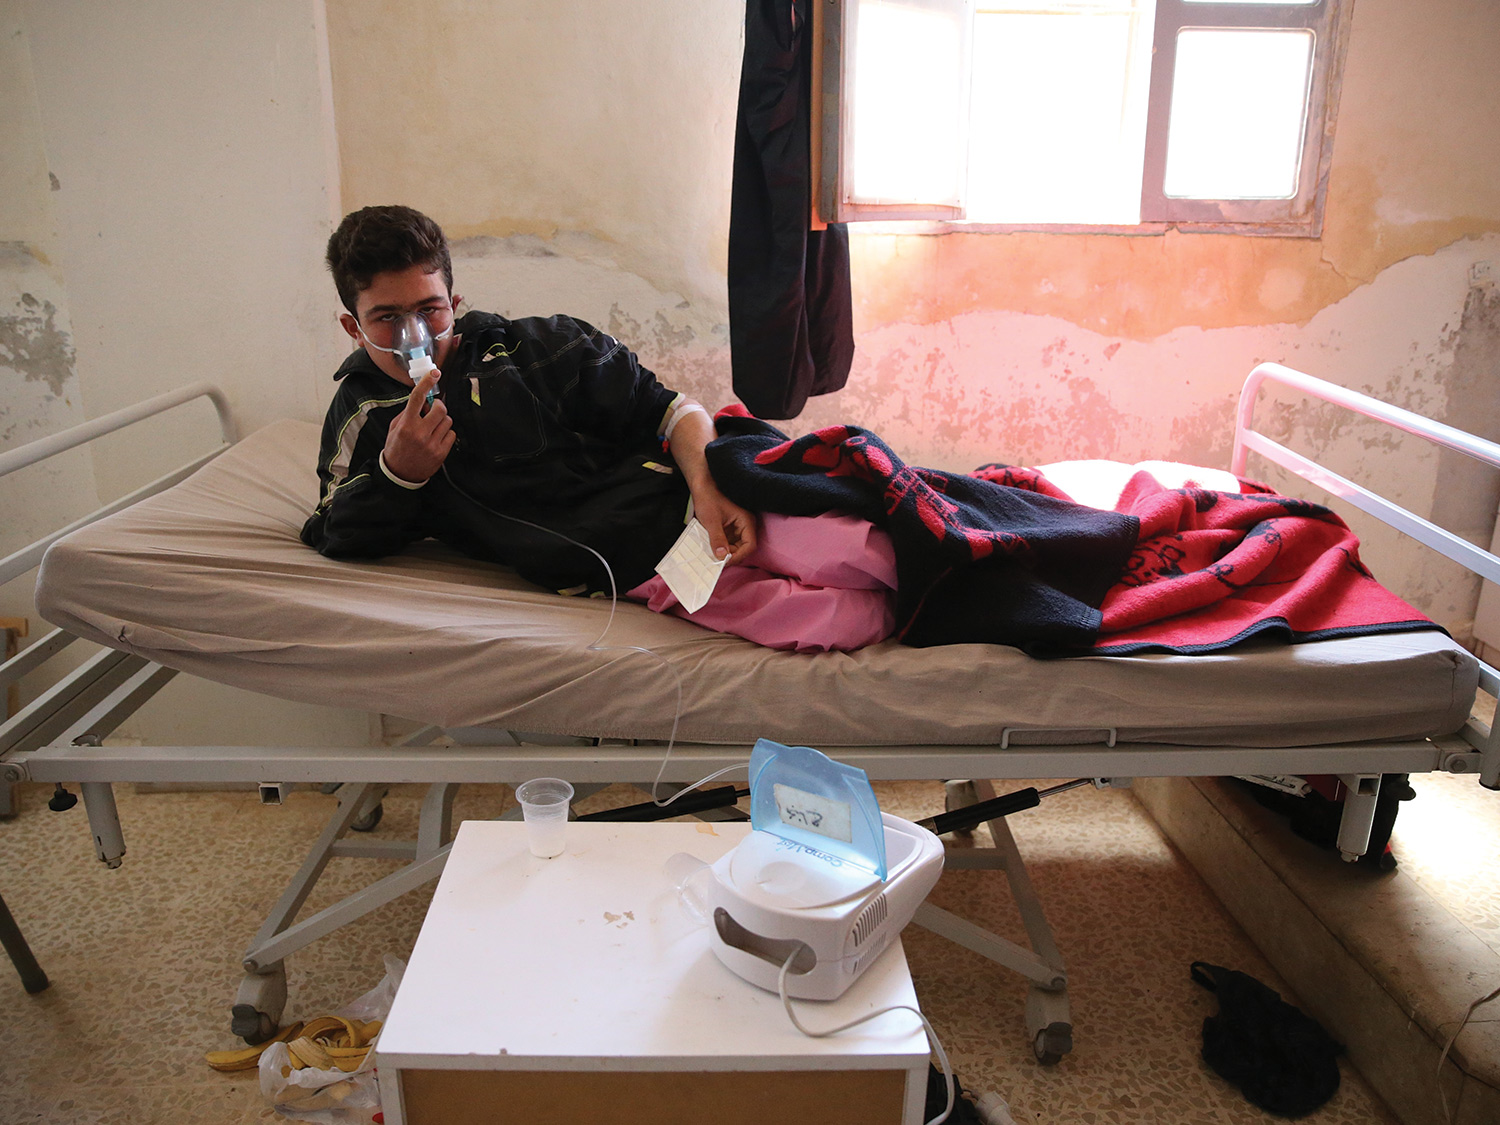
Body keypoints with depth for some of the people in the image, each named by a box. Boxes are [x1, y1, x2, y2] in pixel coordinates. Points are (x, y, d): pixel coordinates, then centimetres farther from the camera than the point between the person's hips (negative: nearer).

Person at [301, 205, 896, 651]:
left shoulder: (534, 349, 7)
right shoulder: (364, 414, 15)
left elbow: (669, 409, 4)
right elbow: (337, 543, 13)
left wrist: (709, 486, -17)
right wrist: (397, 474, -7)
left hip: (685, 503, 1)